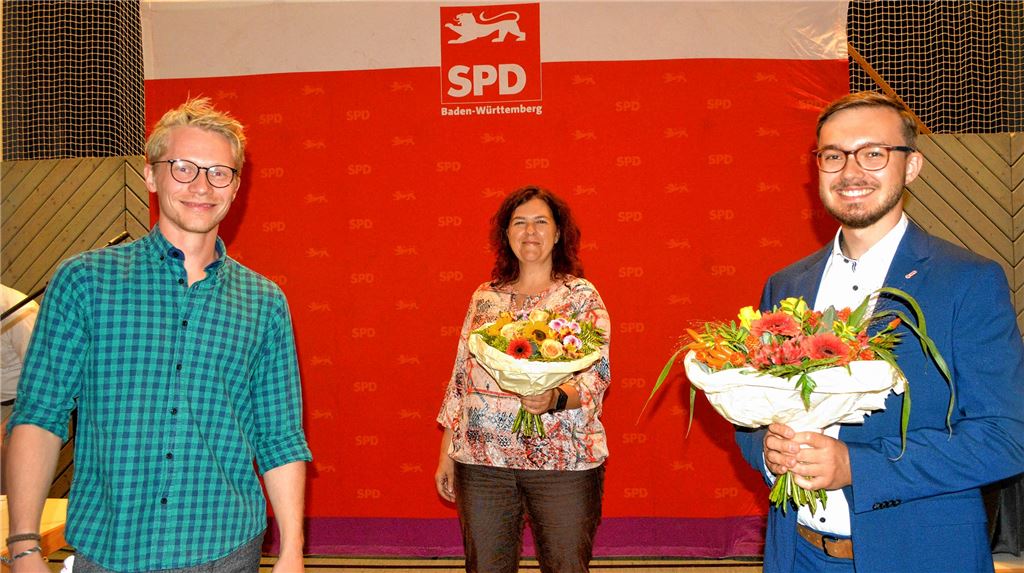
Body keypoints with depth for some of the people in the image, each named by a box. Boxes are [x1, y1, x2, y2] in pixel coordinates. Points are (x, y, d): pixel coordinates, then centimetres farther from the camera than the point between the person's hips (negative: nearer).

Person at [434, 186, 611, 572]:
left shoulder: (581, 295, 1)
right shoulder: (484, 296, 10)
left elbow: (597, 376, -8)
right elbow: (461, 375, 12)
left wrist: (555, 399, -28)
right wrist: (447, 452, 10)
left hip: (562, 458, -2)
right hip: (481, 458, 3)